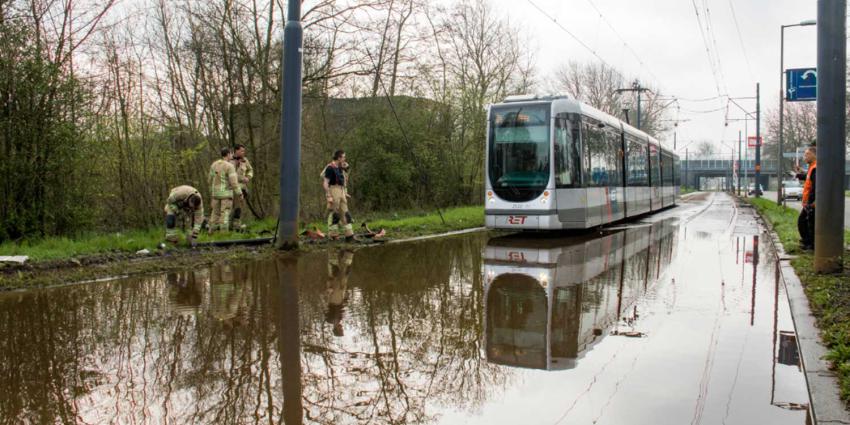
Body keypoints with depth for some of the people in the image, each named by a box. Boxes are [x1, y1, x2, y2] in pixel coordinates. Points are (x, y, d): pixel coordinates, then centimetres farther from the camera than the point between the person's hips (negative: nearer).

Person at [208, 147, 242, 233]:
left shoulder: (214, 164, 5)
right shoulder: (230, 166, -15)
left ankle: (211, 233, 16)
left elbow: (211, 180, 11)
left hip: (216, 193, 6)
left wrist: (212, 192, 23)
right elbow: (233, 182, -19)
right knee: (225, 214, -3)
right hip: (226, 193, -6)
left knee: (215, 213, 15)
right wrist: (239, 194, -10)